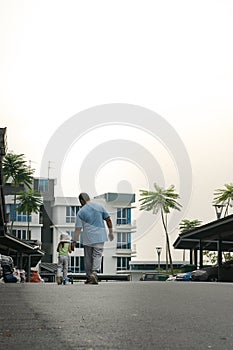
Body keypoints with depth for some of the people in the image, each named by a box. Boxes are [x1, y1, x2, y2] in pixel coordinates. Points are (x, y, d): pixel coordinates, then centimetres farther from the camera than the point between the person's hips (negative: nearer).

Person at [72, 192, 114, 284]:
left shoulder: (80, 212, -3)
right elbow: (108, 220, 5)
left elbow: (78, 228, -7)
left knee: (88, 258, 10)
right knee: (97, 255, 1)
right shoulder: (99, 206, 3)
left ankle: (89, 277, 16)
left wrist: (74, 242, -4)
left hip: (87, 238, -1)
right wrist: (111, 232, 16)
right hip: (99, 236, 1)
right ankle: (94, 272, -21)